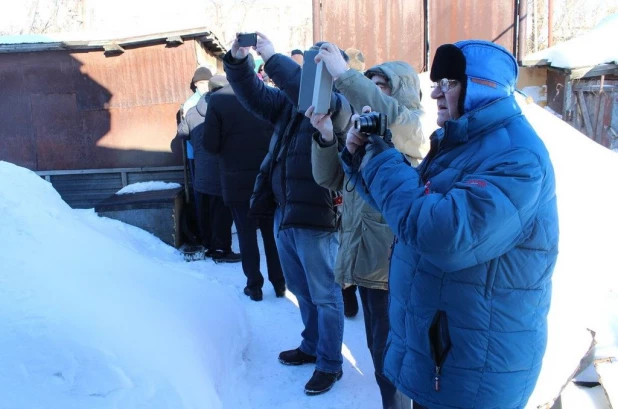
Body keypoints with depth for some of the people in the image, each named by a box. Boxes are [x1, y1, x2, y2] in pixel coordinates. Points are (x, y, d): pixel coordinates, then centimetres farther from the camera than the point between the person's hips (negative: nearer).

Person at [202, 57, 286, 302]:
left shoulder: (218, 100, -9)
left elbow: (210, 144, -9)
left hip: (236, 179, -1)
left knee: (247, 233, 10)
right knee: (273, 231, 14)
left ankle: (254, 286, 16)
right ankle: (279, 283, 21)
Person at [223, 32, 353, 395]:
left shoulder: (338, 104, -10)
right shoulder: (291, 103, 11)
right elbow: (255, 95, 11)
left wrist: (272, 57, -26)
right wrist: (238, 61, -5)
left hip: (316, 217, -8)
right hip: (284, 213, 8)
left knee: (325, 295, 6)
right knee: (302, 291, 21)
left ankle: (330, 364, 20)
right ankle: (312, 347, 39)